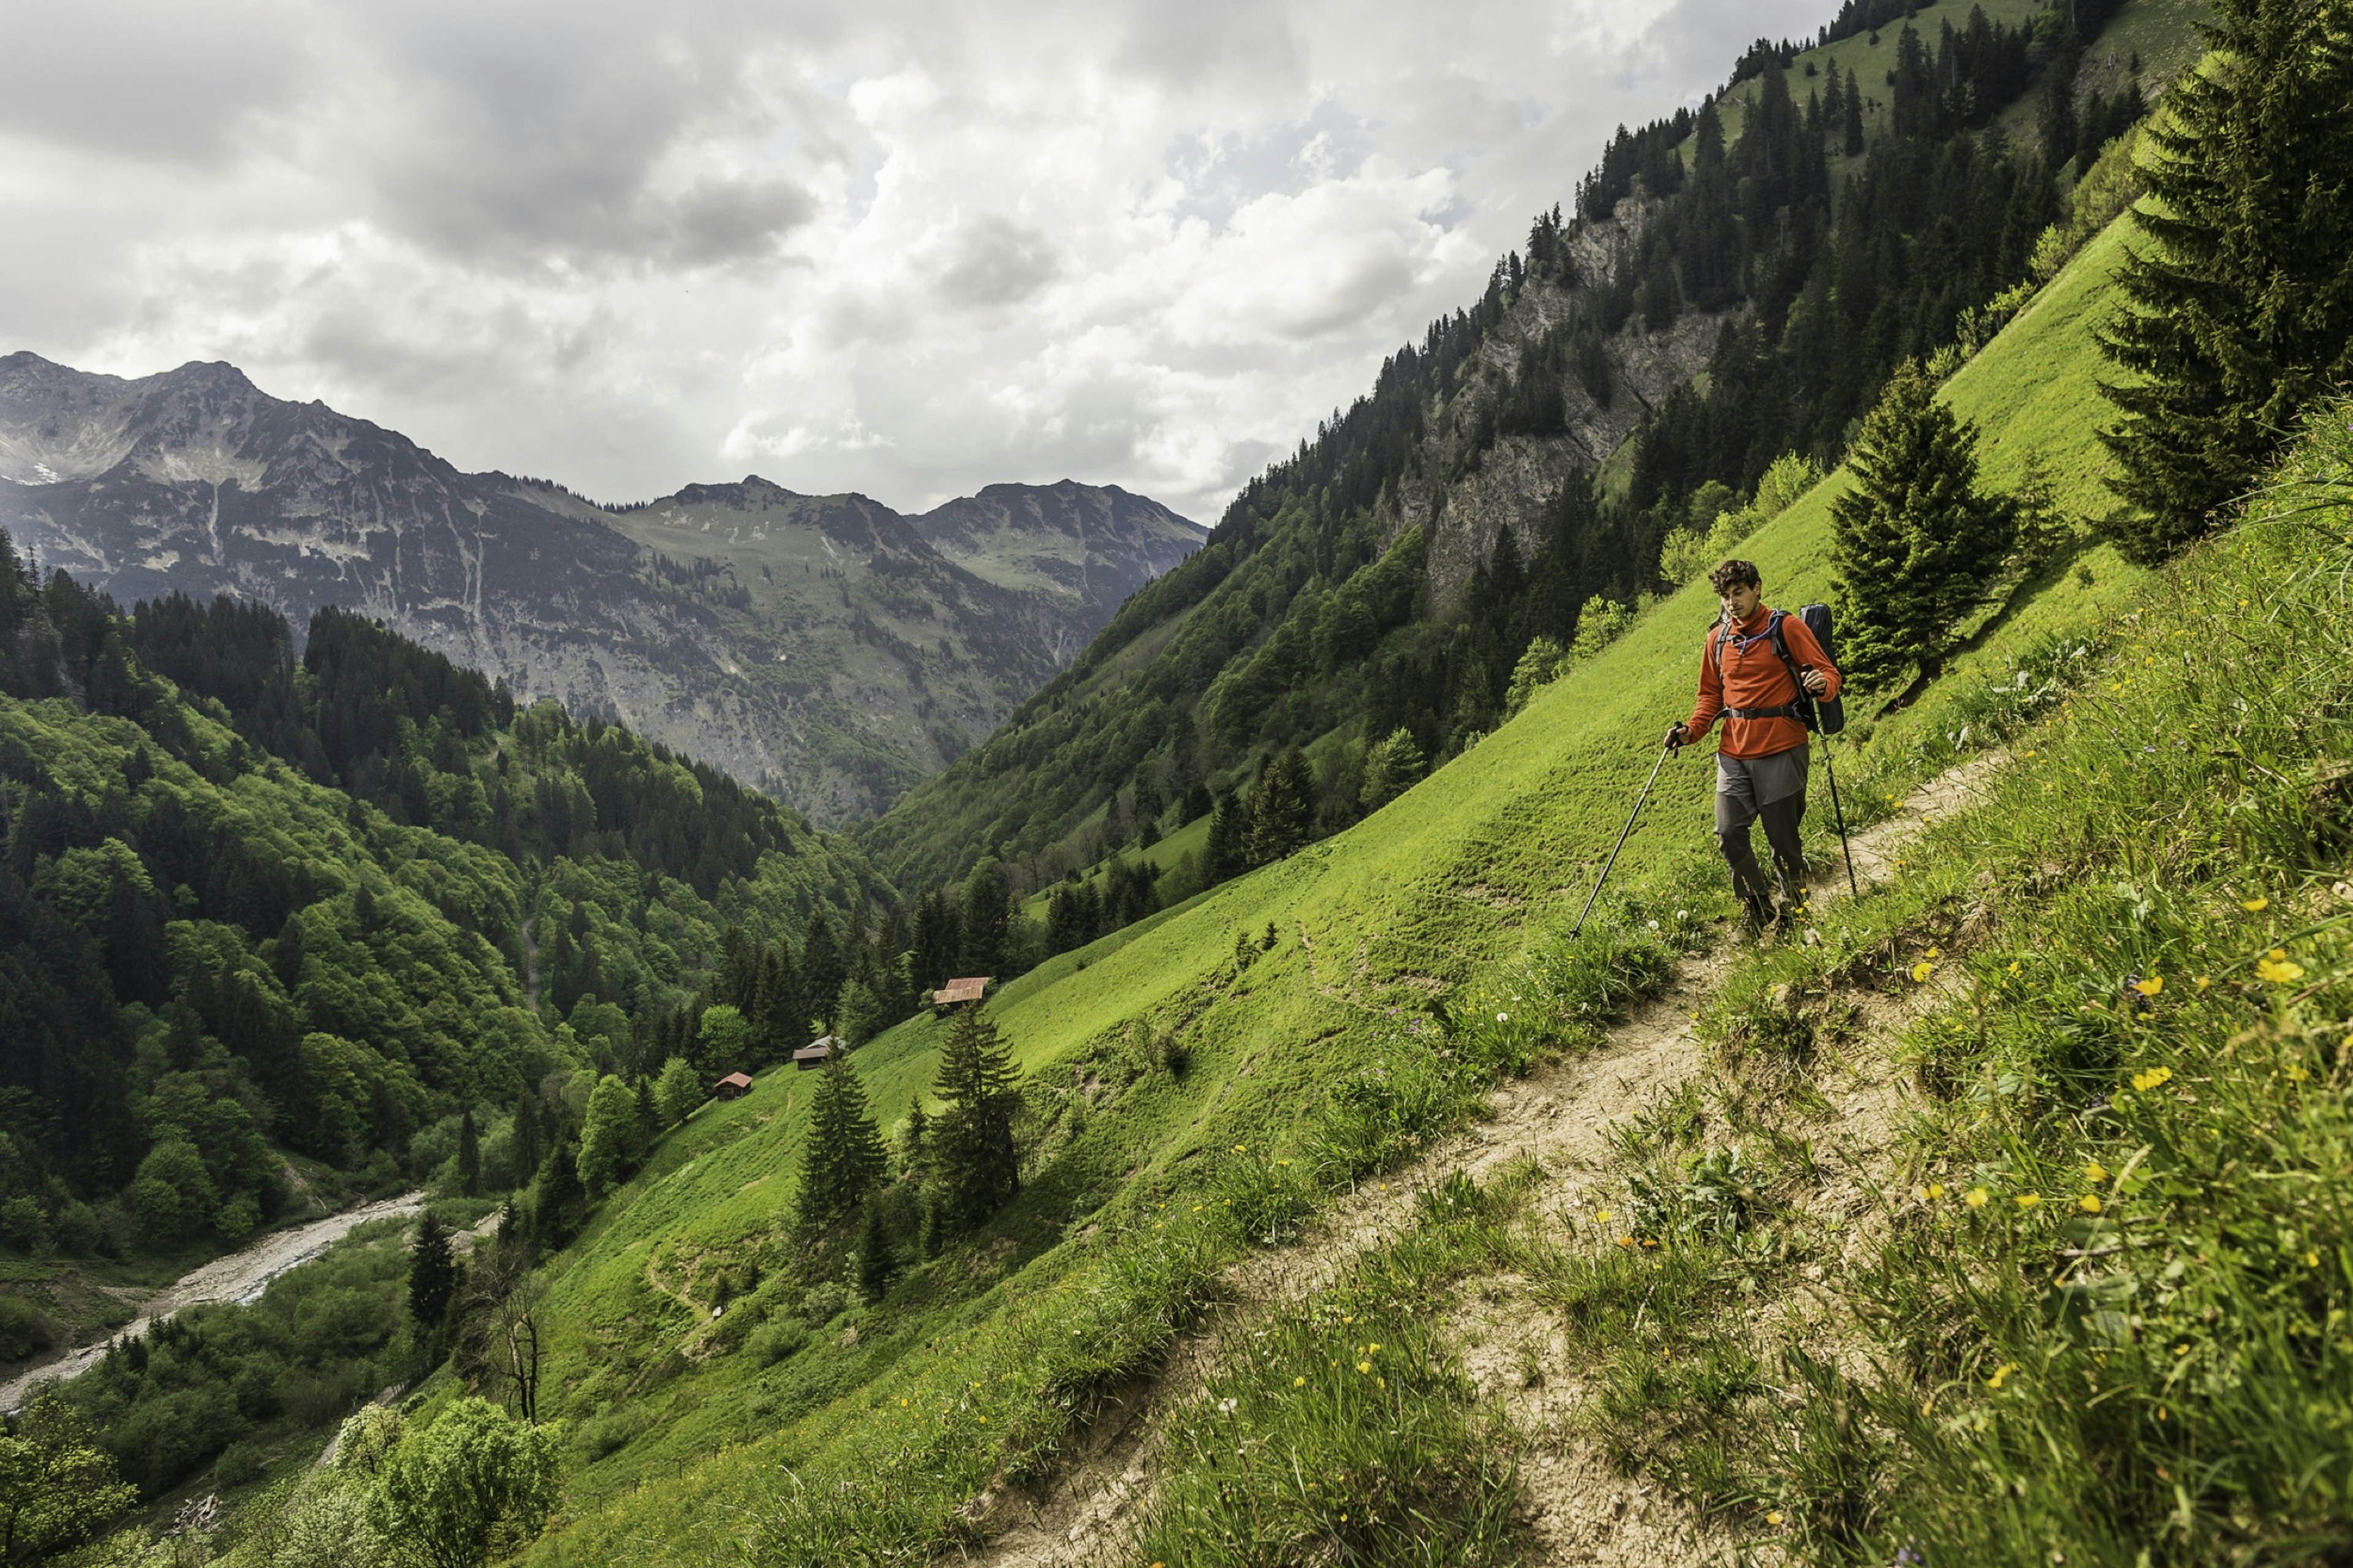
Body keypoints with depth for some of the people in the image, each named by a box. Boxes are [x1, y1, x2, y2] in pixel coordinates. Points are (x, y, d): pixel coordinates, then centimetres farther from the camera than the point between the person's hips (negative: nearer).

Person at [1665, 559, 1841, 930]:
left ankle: (1795, 909, 23)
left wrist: (1823, 684, -26)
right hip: (1734, 751, 5)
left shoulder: (1786, 627, -2)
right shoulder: (1717, 638, 12)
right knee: (1729, 833, -2)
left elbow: (1828, 671, -2)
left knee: (1783, 837, 1)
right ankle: (1759, 910, 17)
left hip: (1781, 749, -4)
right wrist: (1692, 730, 5)